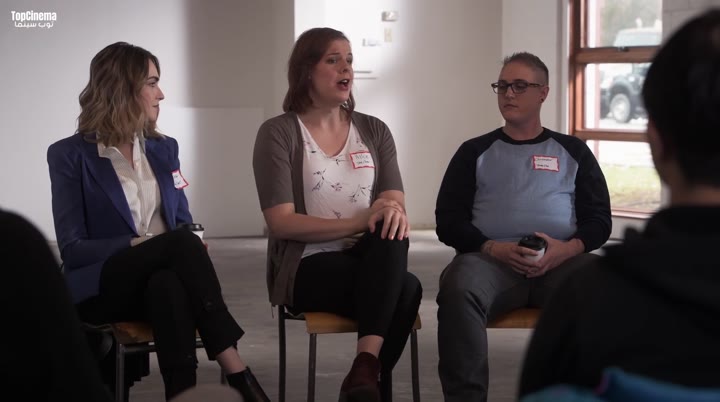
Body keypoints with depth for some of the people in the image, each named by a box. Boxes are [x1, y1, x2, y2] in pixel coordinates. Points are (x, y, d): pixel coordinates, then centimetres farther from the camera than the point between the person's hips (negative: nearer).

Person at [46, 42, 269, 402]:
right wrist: (136, 245, -21)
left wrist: (189, 248, -12)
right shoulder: (70, 155, -1)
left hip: (159, 280, 4)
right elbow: (72, 249, -7)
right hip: (102, 288, -3)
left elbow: (183, 223, 13)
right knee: (181, 243, -33)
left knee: (169, 285, -36)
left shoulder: (164, 148, 14)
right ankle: (235, 370, -37)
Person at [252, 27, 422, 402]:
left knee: (392, 237, -34)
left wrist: (394, 214, -23)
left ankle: (365, 369, -35)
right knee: (405, 288, -32)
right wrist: (358, 222, -22)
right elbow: (282, 223, -11)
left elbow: (394, 203, 3)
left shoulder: (374, 130, 12)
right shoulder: (278, 133, -2)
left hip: (368, 258, 4)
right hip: (307, 268, -4)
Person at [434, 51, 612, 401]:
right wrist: (492, 248, -9)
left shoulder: (573, 151, 21)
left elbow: (599, 219, 14)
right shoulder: (475, 152, 19)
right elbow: (448, 221, 11)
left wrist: (567, 249, -9)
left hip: (560, 261, 1)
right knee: (458, 288, -36)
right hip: (490, 258, 0)